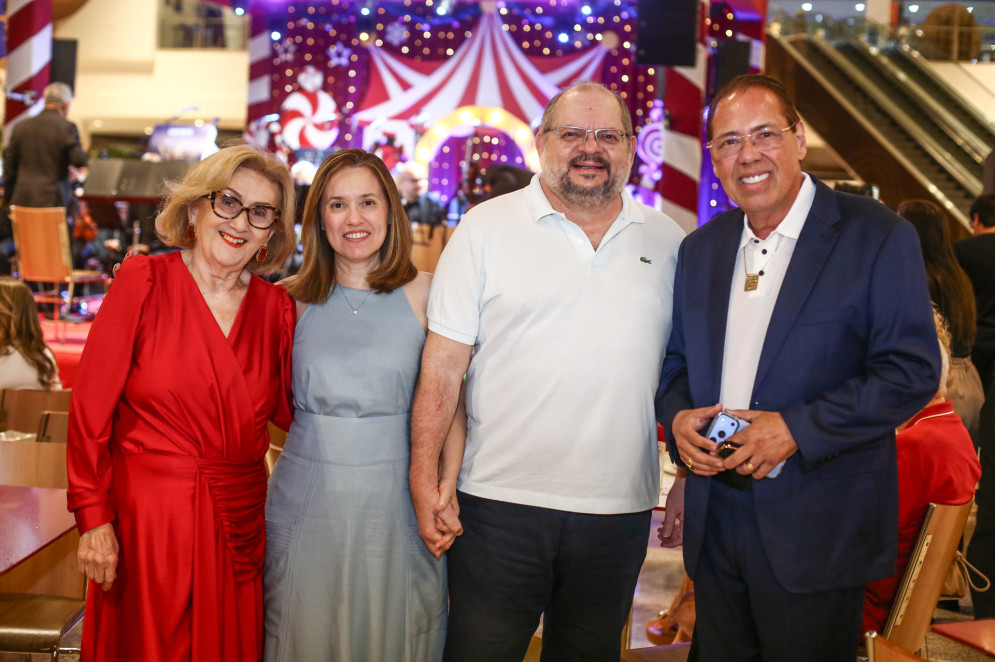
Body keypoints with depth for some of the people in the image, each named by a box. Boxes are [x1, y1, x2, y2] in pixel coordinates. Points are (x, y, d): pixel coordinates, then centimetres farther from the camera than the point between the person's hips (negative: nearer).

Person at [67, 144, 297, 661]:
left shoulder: (276, 307, 4)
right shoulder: (142, 282, -5)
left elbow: (287, 410, 5)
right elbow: (91, 407, -6)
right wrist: (94, 518, -9)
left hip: (239, 526, 3)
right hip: (147, 520, -3)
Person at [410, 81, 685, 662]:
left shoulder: (668, 242, 8)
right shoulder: (486, 228, -1)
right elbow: (443, 364, -3)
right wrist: (424, 481, -7)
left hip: (620, 507, 3)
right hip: (501, 503, -2)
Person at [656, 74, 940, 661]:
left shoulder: (877, 237, -8)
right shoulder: (701, 249, 10)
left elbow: (913, 371, -13)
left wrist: (797, 428, -21)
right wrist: (677, 416, -6)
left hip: (817, 531, -5)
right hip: (714, 520, 5)